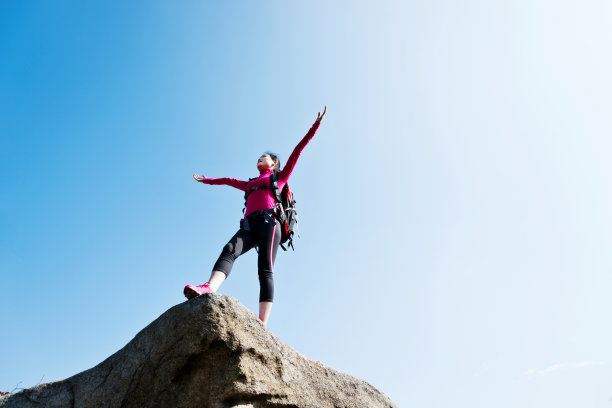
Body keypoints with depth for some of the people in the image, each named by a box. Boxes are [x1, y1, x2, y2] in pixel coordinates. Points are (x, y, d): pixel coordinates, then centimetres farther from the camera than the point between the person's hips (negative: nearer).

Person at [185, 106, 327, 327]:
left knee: (265, 269, -19)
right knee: (229, 250, -26)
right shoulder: (250, 184, 39)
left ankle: (262, 326, -32)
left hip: (268, 221, -4)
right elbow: (229, 181, 52)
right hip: (249, 225, 4)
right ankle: (209, 288, -52)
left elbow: (297, 151, 23)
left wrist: (315, 126, 20)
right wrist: (206, 180, 63)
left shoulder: (280, 177, 26)